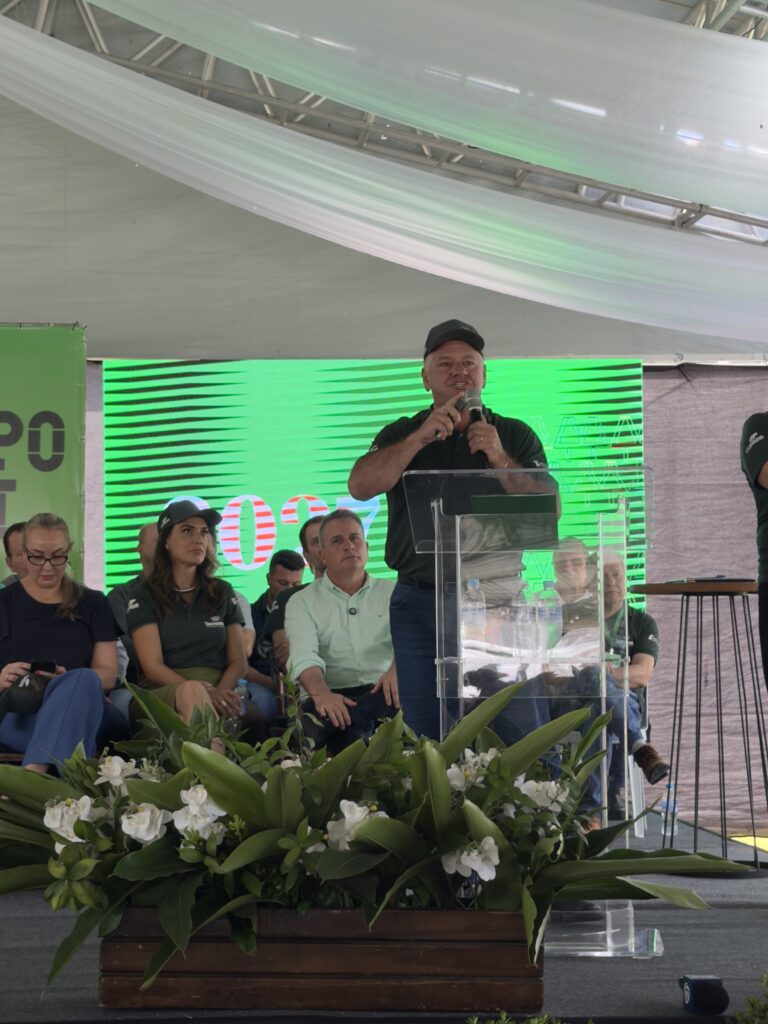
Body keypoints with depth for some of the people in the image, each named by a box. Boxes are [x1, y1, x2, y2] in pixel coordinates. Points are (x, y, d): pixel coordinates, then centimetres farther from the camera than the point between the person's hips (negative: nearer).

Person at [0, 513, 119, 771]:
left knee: (84, 679, -36)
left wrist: (69, 682, -15)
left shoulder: (93, 603, 18)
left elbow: (108, 673, 8)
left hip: (81, 710, 2)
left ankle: (31, 774, -52)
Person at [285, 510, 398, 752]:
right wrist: (320, 693, -30)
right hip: (334, 695, -3)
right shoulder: (302, 602, 14)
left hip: (384, 692, 3)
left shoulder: (392, 593, 20)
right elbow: (304, 655, -6)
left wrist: (397, 668, -27)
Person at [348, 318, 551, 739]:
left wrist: (499, 458, -14)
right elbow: (360, 486, -7)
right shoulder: (401, 434, 12)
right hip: (418, 604, 1)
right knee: (422, 736, 2)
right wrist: (421, 437, -16)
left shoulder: (515, 436, 10)